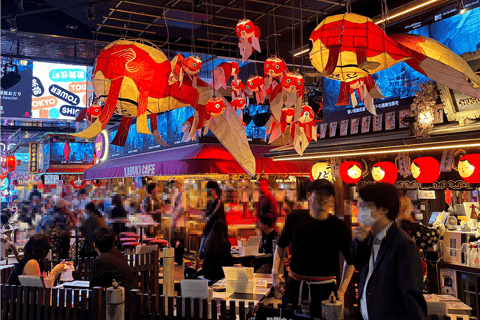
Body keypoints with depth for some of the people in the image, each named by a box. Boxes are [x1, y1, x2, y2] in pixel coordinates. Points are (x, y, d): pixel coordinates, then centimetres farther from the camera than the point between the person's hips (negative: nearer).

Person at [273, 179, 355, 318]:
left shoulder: (339, 227, -3)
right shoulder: (295, 218, 1)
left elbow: (350, 261, 6)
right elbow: (281, 246, 13)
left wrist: (341, 291, -2)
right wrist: (276, 273, 4)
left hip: (324, 288, -1)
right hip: (294, 285, 2)